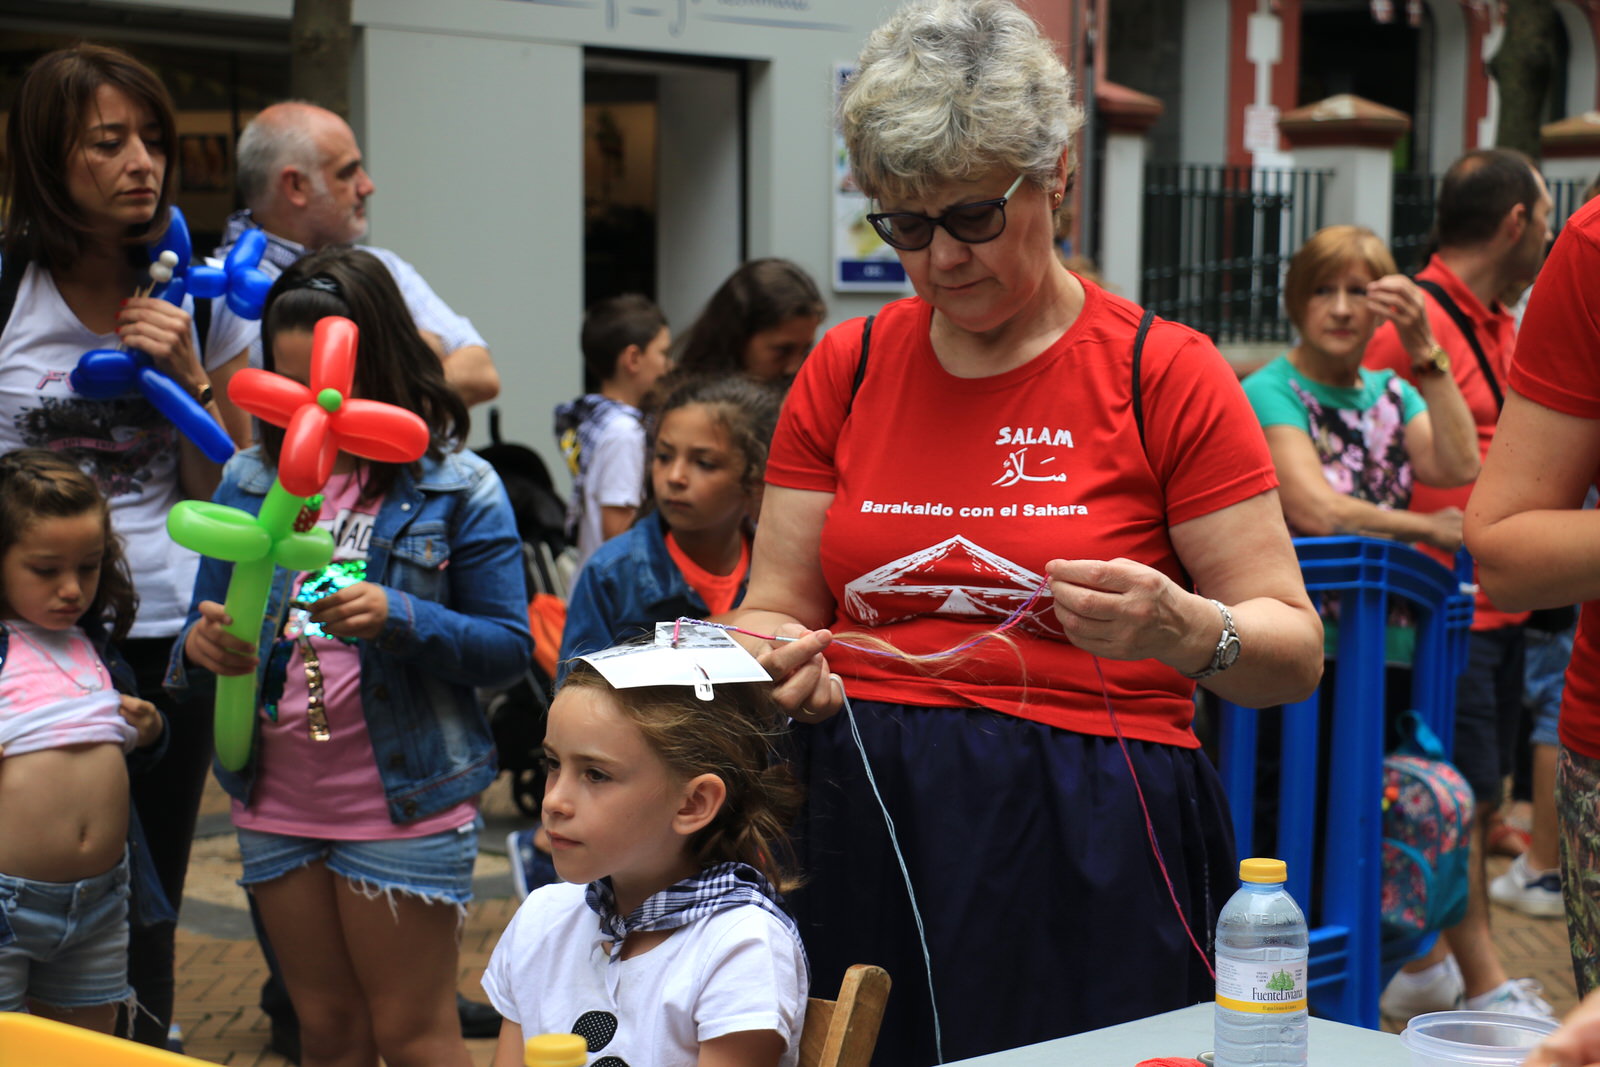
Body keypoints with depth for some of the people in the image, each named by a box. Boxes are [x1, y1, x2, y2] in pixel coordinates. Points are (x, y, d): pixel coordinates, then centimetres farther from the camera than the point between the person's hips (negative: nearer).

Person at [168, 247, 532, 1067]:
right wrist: (200, 647, -18)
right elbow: (201, 635, 6)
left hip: (404, 806, -4)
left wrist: (400, 619, -25)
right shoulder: (249, 481, 4)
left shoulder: (457, 489, -7)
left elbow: (509, 646, -9)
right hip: (277, 806, 4)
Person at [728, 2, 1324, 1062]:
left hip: (1089, 854, -3)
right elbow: (774, 610, 10)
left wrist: (1182, 631, -25)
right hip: (866, 828, 3)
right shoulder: (845, 371, 9)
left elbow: (1296, 651, -4)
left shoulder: (1167, 374, -2)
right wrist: (782, 661, -13)